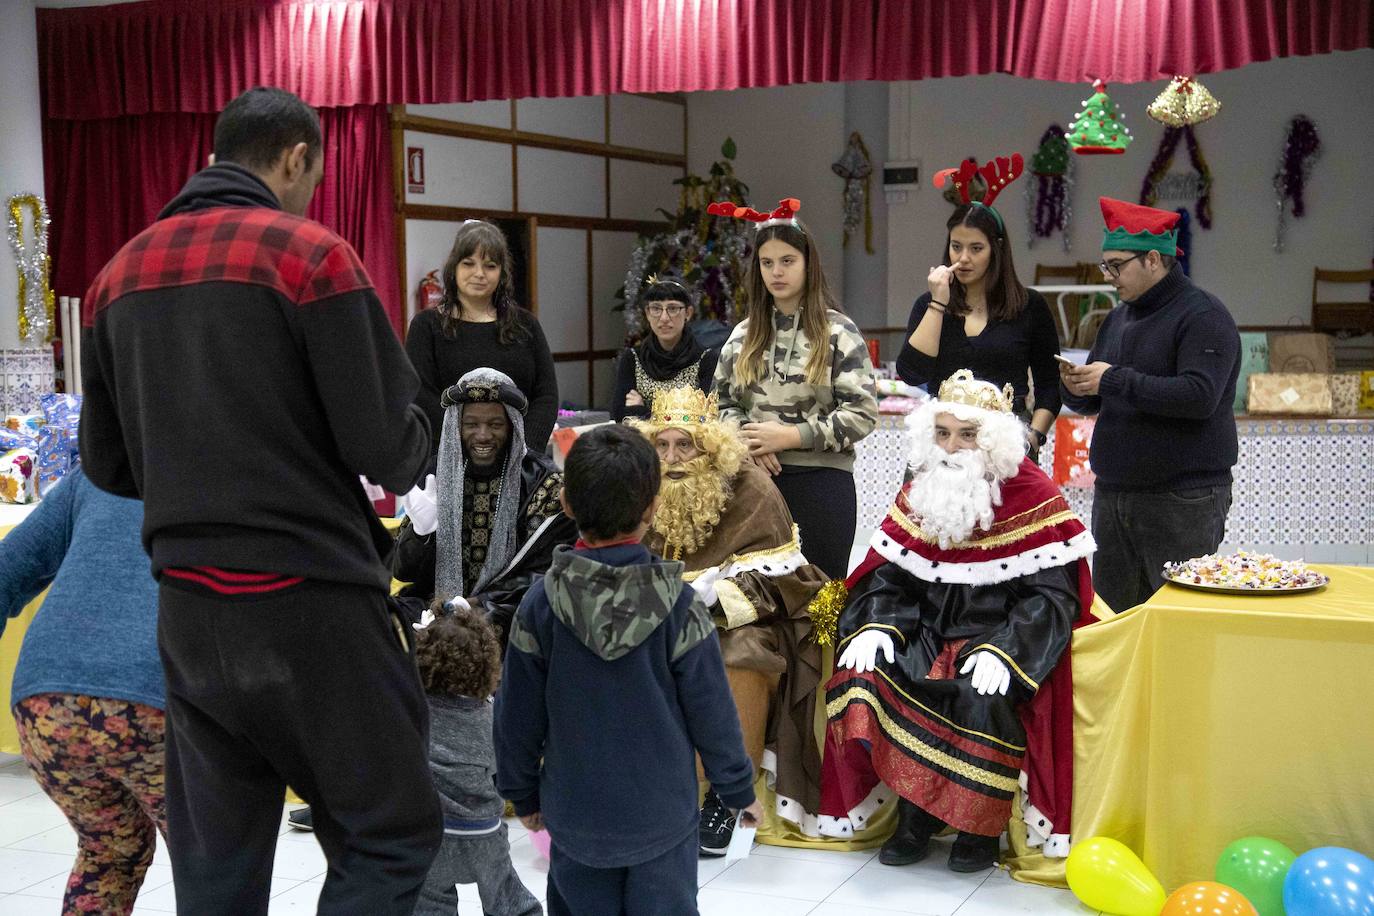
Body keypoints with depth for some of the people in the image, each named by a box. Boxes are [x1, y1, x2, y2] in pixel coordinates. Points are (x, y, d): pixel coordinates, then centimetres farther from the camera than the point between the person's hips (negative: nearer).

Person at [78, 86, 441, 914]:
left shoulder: (122, 272, 9)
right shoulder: (310, 254, -9)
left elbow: (108, 464, 13)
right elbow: (390, 449, -12)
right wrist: (414, 446, 10)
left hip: (187, 610, 6)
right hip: (310, 603, -6)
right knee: (394, 834, 5)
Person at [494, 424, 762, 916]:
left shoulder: (540, 604, -11)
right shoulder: (680, 606, -15)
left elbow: (517, 717, -3)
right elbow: (712, 712, -7)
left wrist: (522, 794, 13)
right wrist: (739, 791, 8)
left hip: (575, 817, 1)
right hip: (663, 815, -1)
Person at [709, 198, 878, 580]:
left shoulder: (838, 332, -2)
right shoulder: (745, 334, 11)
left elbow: (862, 413, -8)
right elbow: (723, 402, 13)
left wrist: (792, 436, -14)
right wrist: (747, 439, -7)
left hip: (821, 480, -3)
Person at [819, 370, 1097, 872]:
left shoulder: (1033, 496, -8)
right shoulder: (918, 491, 7)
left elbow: (1053, 593, -13)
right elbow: (888, 574, 8)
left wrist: (1006, 649, -27)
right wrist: (877, 624, -12)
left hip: (998, 636, -4)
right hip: (929, 630, 4)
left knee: (983, 695, -35)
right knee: (863, 673, -23)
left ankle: (981, 826, -11)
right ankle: (915, 811, -13)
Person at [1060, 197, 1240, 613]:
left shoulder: (1202, 315, -8)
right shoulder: (1119, 318, 17)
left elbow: (1199, 396, -22)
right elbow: (1097, 402, 24)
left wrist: (1115, 380, -19)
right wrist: (1077, 388, 0)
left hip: (1181, 498, -8)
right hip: (1113, 493, 8)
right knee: (1109, 618, 9)